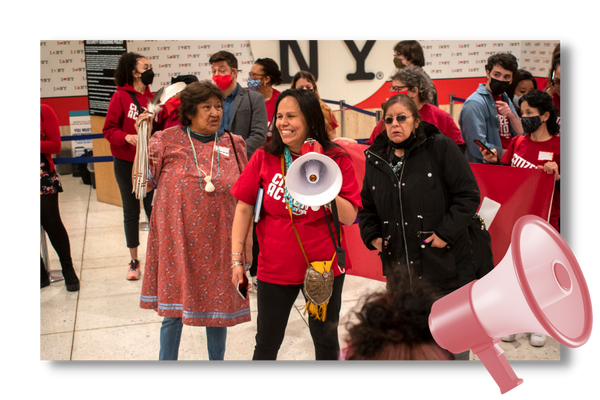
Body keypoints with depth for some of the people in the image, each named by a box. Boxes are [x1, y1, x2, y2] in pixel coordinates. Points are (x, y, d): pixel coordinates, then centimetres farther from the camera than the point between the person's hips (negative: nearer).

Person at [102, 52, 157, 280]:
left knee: (154, 209, 3)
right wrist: (127, 137, -24)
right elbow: (109, 130, -8)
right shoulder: (120, 97, -8)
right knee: (131, 211, 9)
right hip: (126, 163, -2)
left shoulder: (152, 97, 2)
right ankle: (134, 260, 21)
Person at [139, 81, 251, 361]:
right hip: (177, 237, -1)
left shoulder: (233, 145, 4)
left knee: (216, 306, 11)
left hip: (217, 241, 1)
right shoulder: (167, 140, -1)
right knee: (173, 308, 8)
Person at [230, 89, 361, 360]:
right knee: (266, 345, 14)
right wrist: (237, 258, -4)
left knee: (326, 342, 18)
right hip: (275, 267, 1)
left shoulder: (337, 159, -7)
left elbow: (349, 218, -10)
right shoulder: (264, 158, -4)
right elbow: (244, 208, -1)